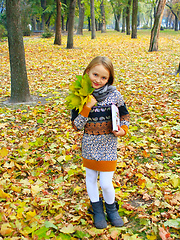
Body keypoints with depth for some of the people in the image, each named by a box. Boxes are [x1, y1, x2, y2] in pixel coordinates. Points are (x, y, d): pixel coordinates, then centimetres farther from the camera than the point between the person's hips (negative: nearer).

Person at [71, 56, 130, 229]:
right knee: (91, 178, 17)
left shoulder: (114, 95, -10)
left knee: (106, 183, 2)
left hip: (108, 145, -1)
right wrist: (87, 107, -24)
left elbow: (124, 115, 6)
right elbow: (76, 125, -12)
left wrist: (123, 129, -12)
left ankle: (111, 210, 32)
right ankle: (97, 210, 40)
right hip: (89, 145, 2)